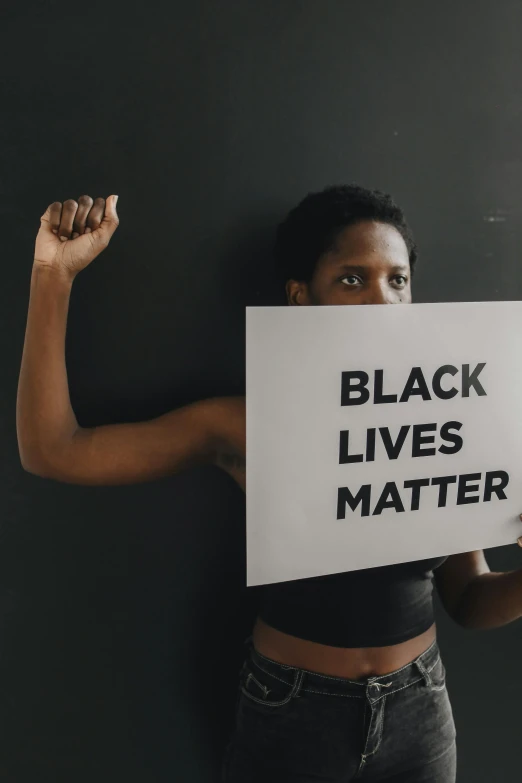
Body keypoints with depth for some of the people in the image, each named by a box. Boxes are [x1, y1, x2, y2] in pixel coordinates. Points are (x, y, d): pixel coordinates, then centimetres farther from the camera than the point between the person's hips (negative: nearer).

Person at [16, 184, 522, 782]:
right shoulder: (249, 425, -14)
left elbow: (469, 601, 0)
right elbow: (53, 452, -17)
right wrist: (53, 273, -20)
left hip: (419, 715, 3)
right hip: (288, 717, -2)